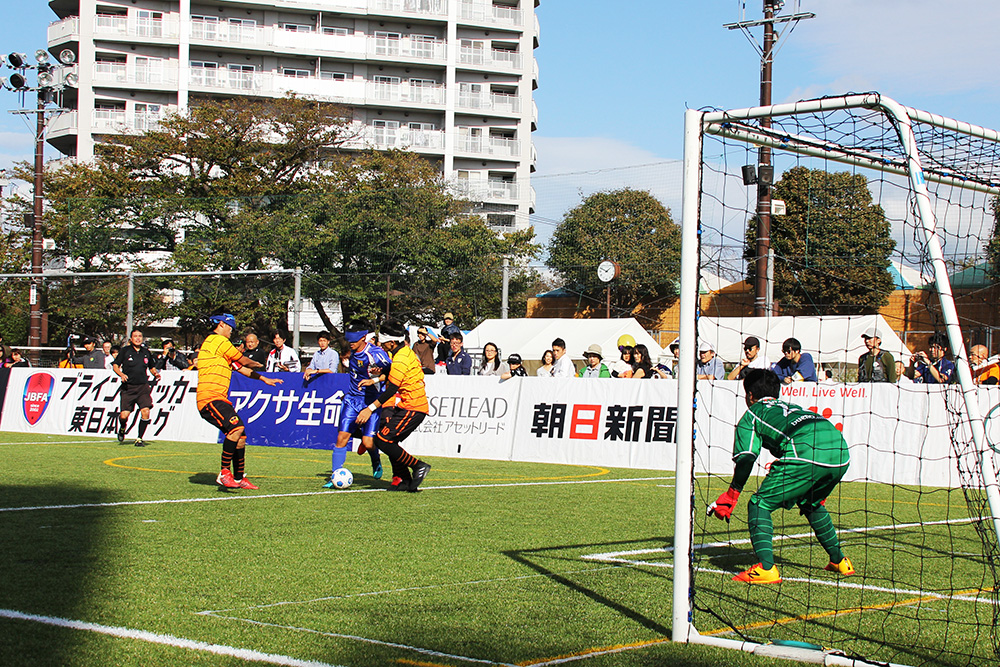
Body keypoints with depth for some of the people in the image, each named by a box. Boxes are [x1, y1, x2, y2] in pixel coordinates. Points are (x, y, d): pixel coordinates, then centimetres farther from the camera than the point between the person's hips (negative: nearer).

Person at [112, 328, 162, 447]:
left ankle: (140, 438, 0)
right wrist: (121, 374, -13)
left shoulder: (146, 352, 11)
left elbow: (152, 367, 24)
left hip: (143, 386, 2)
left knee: (145, 411, -16)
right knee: (124, 415, -8)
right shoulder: (125, 351, 2)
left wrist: (156, 373, 3)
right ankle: (122, 428, 29)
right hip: (128, 387, -2)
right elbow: (115, 365, 6)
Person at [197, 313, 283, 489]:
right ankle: (224, 473, -24)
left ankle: (239, 478, 18)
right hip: (211, 397, -11)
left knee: (240, 435, 10)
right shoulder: (219, 340, -5)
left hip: (219, 399, 11)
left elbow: (239, 367, 35)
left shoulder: (210, 342, 28)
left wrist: (264, 379, 38)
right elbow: (243, 361, 3)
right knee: (237, 427, -27)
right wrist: (256, 364, 26)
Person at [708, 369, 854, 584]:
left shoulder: (752, 413, 21)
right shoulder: (793, 407, 39)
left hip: (805, 453, -7)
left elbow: (746, 459, 7)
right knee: (811, 504, 33)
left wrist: (731, 496, 11)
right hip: (841, 452, 7)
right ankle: (839, 561, 36)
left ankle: (766, 568, -10)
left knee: (759, 504, 4)